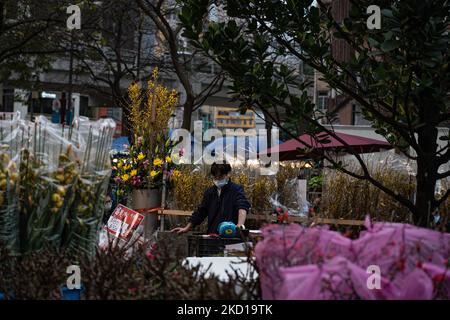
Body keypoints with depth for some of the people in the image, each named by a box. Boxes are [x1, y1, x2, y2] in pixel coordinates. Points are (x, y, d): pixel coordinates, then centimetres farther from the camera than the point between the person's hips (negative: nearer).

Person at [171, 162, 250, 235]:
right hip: (212, 235, 6)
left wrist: (240, 225, -41)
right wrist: (187, 228, 20)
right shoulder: (209, 192, 15)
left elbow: (242, 207, -22)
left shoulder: (236, 190, -5)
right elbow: (200, 212, 23)